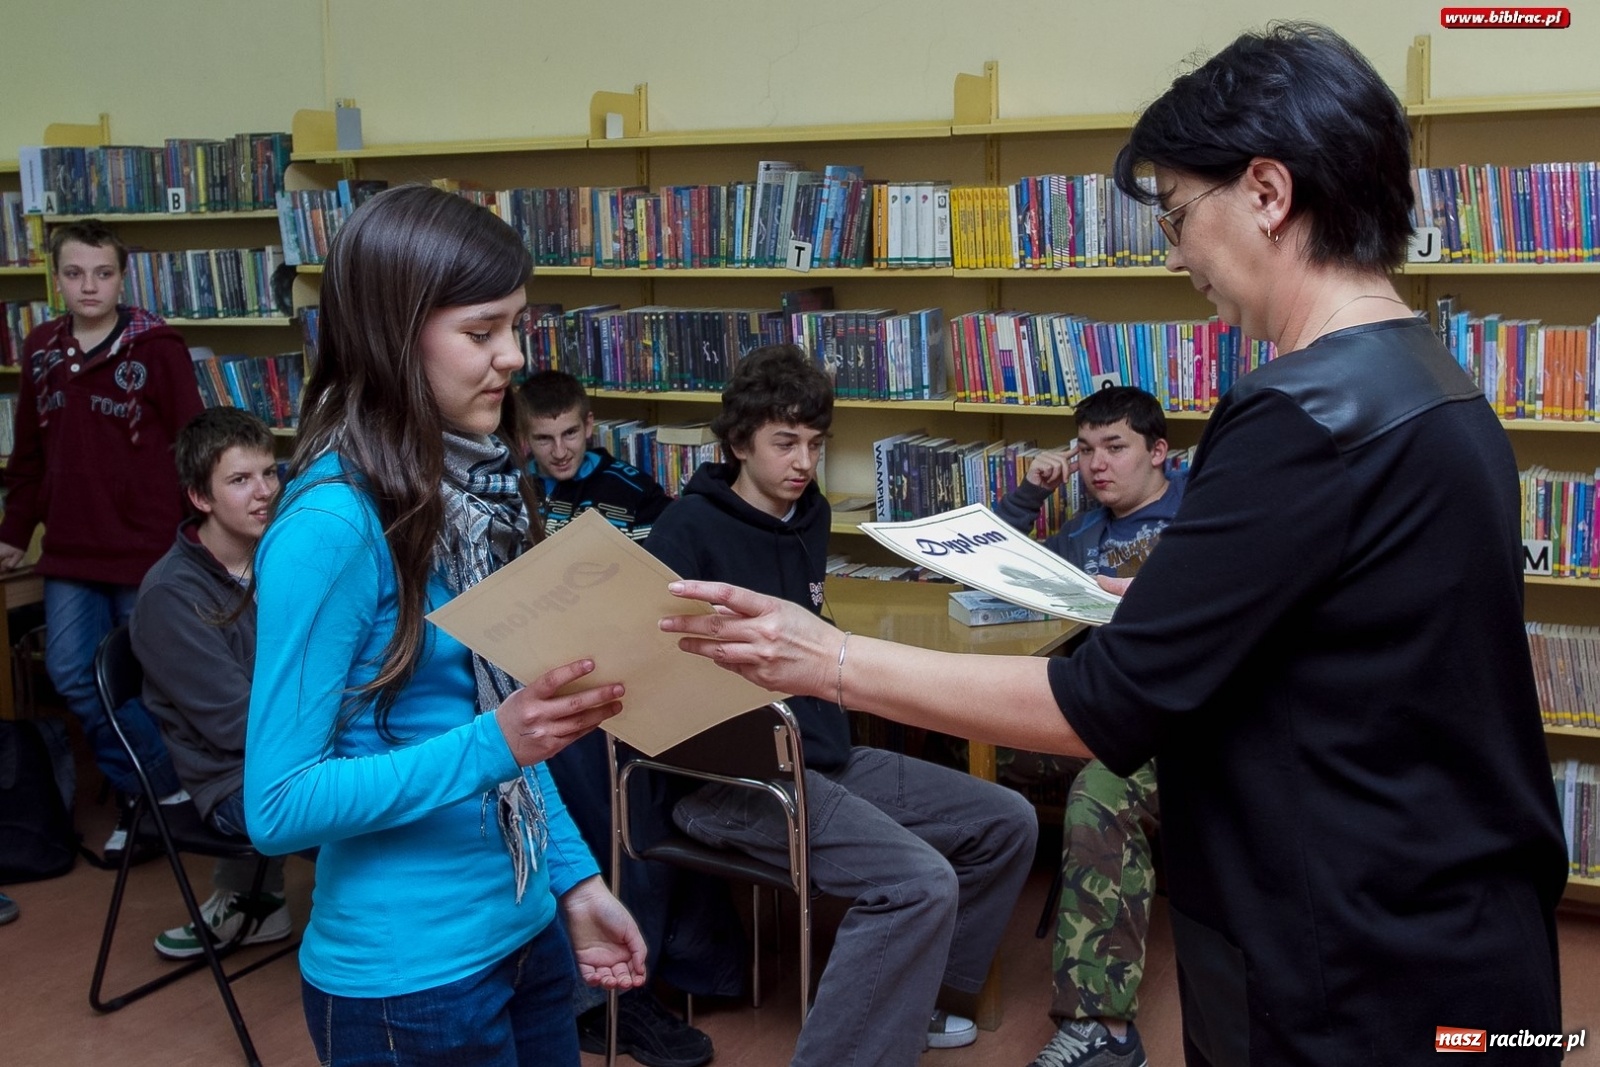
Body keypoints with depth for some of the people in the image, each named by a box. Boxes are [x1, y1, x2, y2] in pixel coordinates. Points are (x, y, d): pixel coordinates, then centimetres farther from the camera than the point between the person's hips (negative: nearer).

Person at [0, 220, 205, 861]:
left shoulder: (157, 348, -8)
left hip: (147, 549, -5)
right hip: (70, 551, 5)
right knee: (70, 674, 2)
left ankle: (148, 790, 24)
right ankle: (158, 786, 15)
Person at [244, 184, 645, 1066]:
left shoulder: (472, 483, 0)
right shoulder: (331, 524, -22)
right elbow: (277, 806, -19)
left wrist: (576, 880, 6)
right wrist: (495, 743, -27)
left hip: (525, 929, 7)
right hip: (407, 975, -7)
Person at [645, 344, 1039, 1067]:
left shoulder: (809, 514, 13)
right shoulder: (690, 529, -10)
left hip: (823, 755, 9)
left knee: (1007, 823, 6)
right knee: (920, 883, -27)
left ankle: (902, 995, 21)